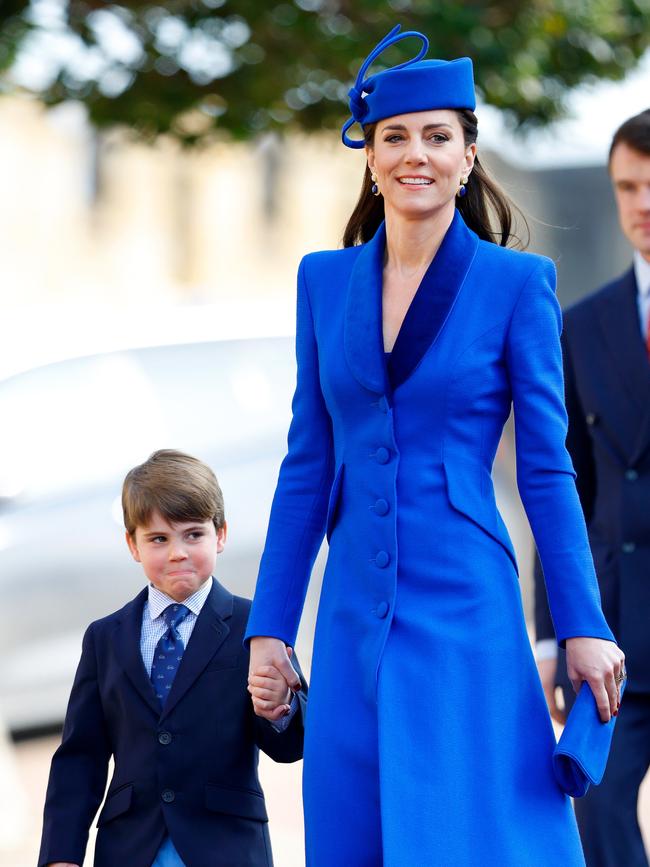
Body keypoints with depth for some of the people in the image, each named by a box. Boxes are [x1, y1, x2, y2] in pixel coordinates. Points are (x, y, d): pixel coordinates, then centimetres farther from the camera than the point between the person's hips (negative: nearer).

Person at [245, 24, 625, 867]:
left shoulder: (517, 283, -3)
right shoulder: (325, 281, 8)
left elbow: (546, 467, -2)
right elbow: (307, 465, 10)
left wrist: (584, 626, -4)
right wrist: (270, 624, 8)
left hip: (465, 609, -4)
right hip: (356, 615, 4)